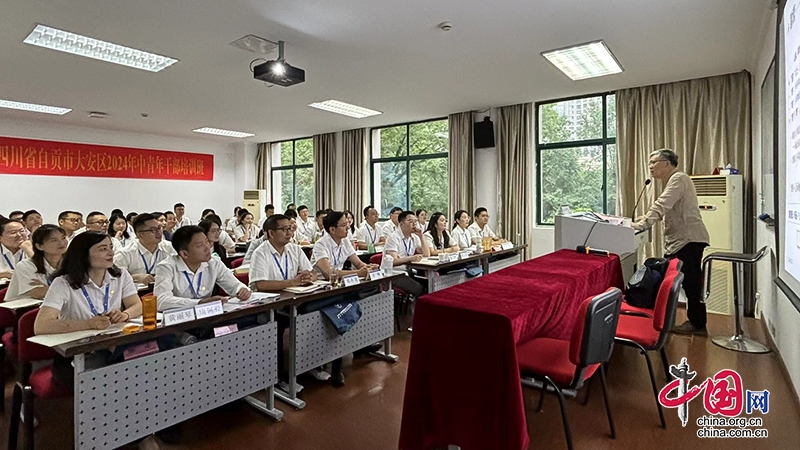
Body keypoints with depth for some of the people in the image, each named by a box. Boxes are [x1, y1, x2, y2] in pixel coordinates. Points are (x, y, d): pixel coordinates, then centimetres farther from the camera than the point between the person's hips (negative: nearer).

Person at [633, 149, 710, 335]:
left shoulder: (678, 178, -12)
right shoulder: (673, 181, 20)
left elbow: (662, 206, -24)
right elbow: (666, 210, 20)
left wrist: (642, 225, -27)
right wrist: (647, 217, 6)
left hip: (689, 240, -10)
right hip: (683, 240, 10)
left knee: (691, 283, -3)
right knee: (690, 282, 14)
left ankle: (697, 323, 6)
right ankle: (695, 320, 22)